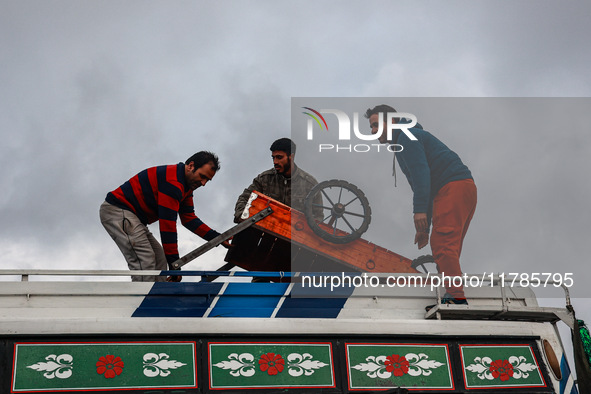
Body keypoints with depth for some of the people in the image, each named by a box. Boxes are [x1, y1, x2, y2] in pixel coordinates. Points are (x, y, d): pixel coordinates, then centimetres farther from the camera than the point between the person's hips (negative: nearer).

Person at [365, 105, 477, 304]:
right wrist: (424, 228, 30)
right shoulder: (407, 141, 32)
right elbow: (423, 184, 32)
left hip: (453, 187, -10)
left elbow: (421, 172, -16)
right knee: (448, 247, 9)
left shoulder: (406, 137, 0)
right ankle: (454, 296, 7)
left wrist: (420, 210, -24)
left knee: (442, 245, -17)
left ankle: (456, 297, -25)